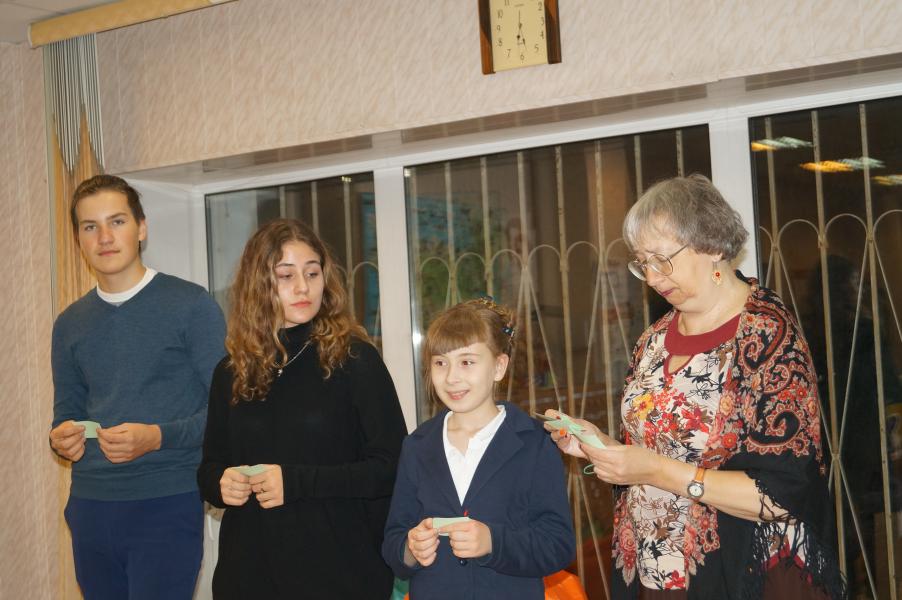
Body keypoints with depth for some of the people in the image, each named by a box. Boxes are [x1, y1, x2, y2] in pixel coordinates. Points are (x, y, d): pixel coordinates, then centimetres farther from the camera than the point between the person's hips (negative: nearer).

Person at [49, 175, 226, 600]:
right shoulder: (69, 324, 12)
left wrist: (158, 437, -22)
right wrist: (61, 439, -5)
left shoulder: (191, 305, -4)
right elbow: (67, 409, 18)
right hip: (89, 507, 5)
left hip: (167, 505, -5)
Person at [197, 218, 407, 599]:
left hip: (340, 568, -3)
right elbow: (209, 467, 14)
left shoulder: (355, 359, -6)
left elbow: (392, 467, -10)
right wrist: (220, 483, -9)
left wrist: (296, 482, -18)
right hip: (250, 569, 3)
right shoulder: (231, 372, 6)